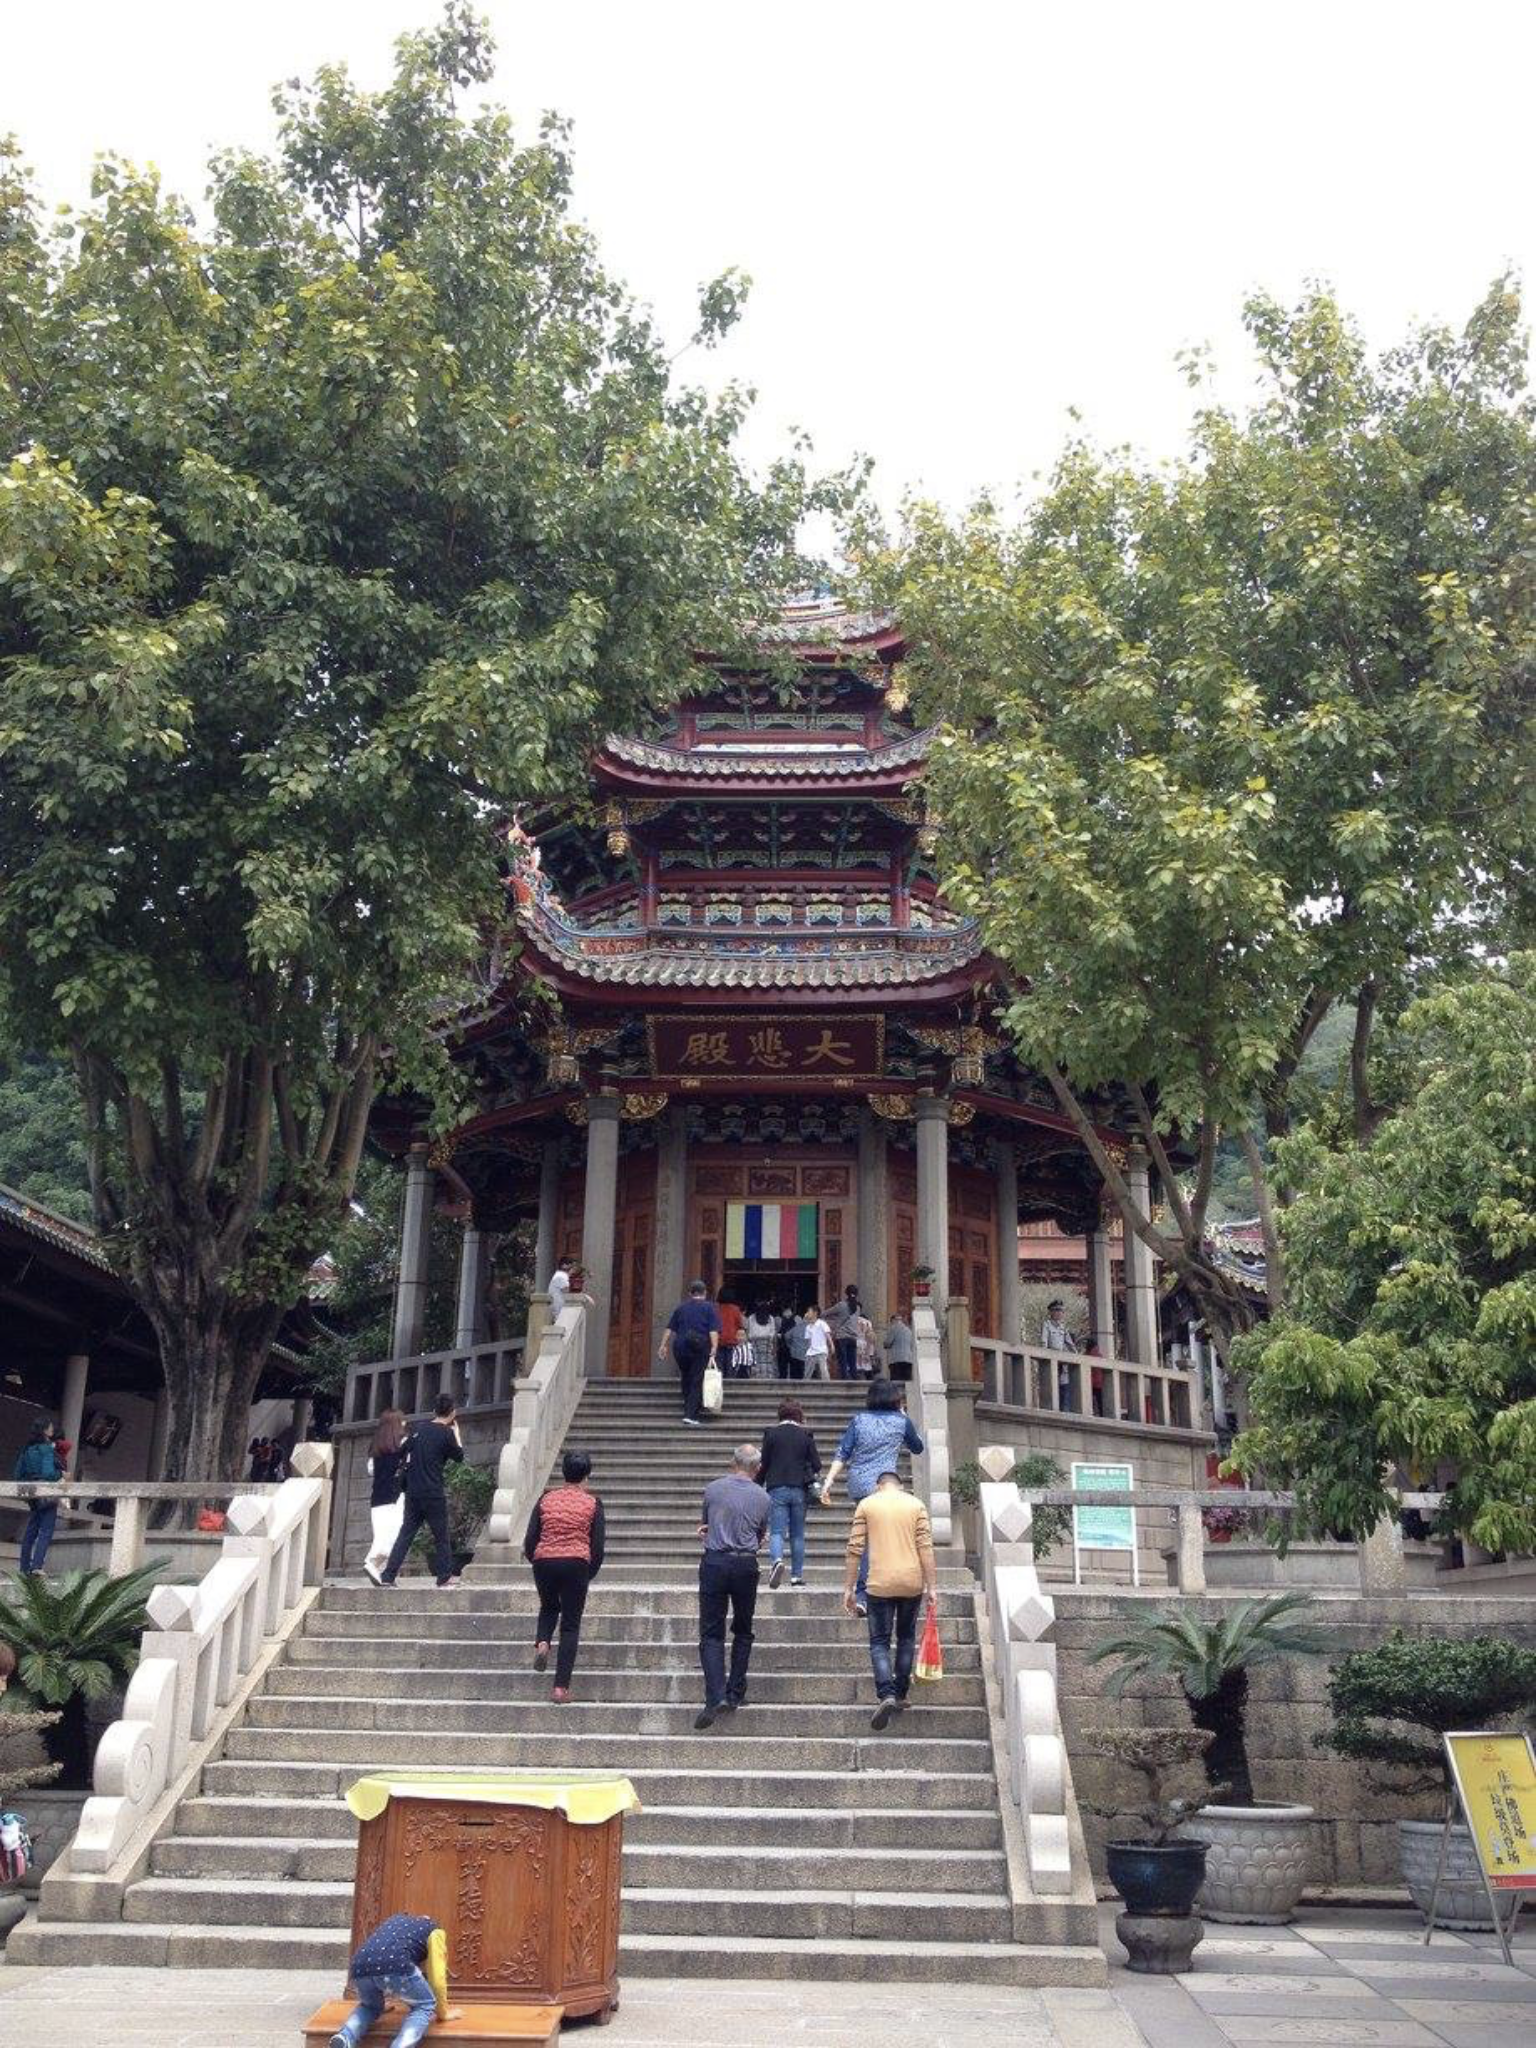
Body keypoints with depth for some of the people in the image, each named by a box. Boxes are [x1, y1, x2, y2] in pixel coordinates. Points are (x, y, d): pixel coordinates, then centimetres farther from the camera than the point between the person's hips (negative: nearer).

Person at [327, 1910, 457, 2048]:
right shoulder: (434, 1930, 28)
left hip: (360, 1968, 5)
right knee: (424, 2005, 20)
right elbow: (437, 1975, 22)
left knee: (370, 2007, 35)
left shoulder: (395, 1920, 42)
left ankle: (345, 2037, 5)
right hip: (394, 1965, -5)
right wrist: (443, 2012, 37)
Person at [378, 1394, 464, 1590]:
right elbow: (459, 1457, 4)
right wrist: (456, 1432, 13)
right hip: (434, 1493, -5)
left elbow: (407, 1458, 16)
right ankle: (445, 1576, 13)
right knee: (441, 1536, 7)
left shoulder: (419, 1430, 9)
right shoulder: (446, 1433, -8)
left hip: (413, 1492, 5)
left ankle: (388, 1576, 1)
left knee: (405, 1535, 7)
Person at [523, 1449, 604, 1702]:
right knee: (570, 1625, 7)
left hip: (544, 1562, 2)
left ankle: (542, 1642, 0)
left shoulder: (546, 1498, 6)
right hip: (576, 1564, -2)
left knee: (549, 1607, 30)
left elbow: (530, 1540, 4)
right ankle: (561, 1687, 2)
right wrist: (590, 1574, 15)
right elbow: (597, 1546, 0)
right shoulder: (592, 1503, 2)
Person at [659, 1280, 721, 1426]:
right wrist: (713, 1352, -9)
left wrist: (664, 1346, 17)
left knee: (686, 1380, 18)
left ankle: (689, 1407, 24)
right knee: (697, 1382, -2)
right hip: (700, 1348, -3)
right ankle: (690, 1415, -10)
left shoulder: (681, 1307, 14)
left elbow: (669, 1329, 12)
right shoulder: (710, 1308, 4)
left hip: (680, 1347, 3)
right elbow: (714, 1332, -6)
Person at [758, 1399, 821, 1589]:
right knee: (798, 1534, 12)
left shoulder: (771, 1433, -1)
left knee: (776, 1531, -2)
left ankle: (776, 1560, -29)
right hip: (799, 1489, 1)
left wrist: (758, 1486, 9)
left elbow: (764, 1464, -1)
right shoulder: (805, 1434, 2)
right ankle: (797, 1574, 12)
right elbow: (817, 1464, 0)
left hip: (776, 1488, -1)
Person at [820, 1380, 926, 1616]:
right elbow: (918, 1448, 22)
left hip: (857, 1485, 4)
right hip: (881, 1484, -4)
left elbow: (842, 1454, 3)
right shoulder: (901, 1422, 5)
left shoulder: (859, 1420, 10)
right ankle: (862, 1594, -13)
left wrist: (829, 1482, 2)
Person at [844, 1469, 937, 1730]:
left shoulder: (866, 1505, 4)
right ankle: (900, 1695, 22)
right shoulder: (916, 1505, 7)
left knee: (879, 1642, 4)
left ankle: (886, 1695, -15)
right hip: (912, 1583, 2)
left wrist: (849, 1587, 4)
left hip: (880, 1584, -2)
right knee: (906, 1638, 19)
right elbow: (926, 1547, -2)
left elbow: (855, 1549, 0)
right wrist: (932, 1586, -1)